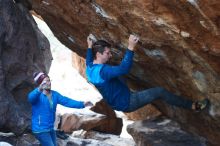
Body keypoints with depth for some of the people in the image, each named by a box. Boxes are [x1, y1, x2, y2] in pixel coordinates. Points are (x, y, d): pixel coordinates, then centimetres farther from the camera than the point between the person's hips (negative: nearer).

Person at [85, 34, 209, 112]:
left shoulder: (90, 68, 0)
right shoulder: (102, 70, -33)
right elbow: (124, 69, -42)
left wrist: (90, 47, 32)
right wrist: (131, 47, -44)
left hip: (118, 102, 11)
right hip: (126, 103, -11)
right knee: (160, 91, -11)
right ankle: (193, 105, -4)